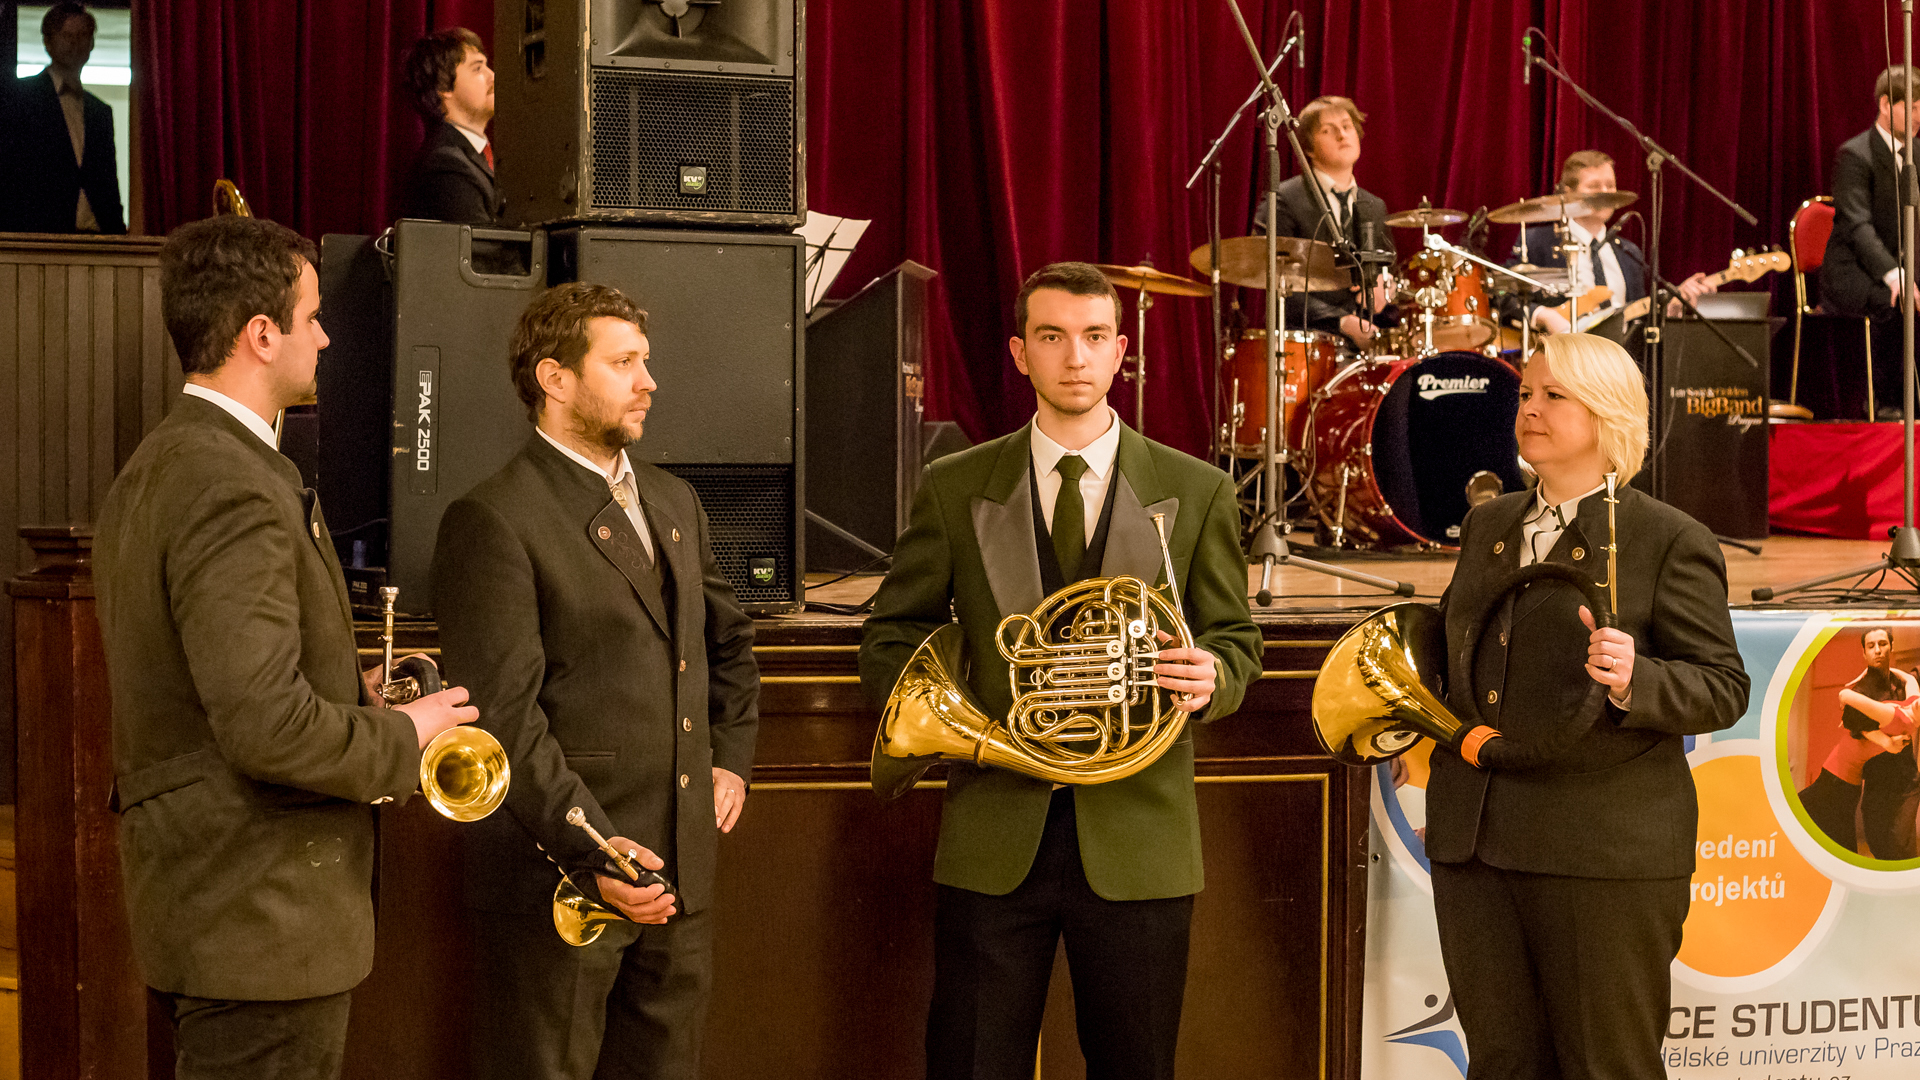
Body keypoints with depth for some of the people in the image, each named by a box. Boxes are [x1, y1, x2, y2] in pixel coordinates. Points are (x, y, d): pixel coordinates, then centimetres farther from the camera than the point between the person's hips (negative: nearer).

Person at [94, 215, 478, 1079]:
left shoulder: (152, 468, 12)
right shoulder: (235, 493, -21)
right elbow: (266, 726, -27)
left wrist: (348, 693, 12)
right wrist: (401, 739, -12)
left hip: (194, 879, 11)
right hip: (258, 911, -11)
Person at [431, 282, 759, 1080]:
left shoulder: (674, 502, 15)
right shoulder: (493, 521, -11)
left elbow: (728, 640, 29)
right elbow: (504, 714, -18)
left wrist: (732, 759, 15)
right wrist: (592, 851, -23)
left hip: (681, 872, 7)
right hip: (559, 879, -7)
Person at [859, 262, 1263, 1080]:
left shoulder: (1196, 493, 4)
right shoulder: (955, 488, 4)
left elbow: (1235, 640, 9)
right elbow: (892, 640, 10)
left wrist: (1211, 679, -14)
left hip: (1136, 837, 0)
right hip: (995, 838, 0)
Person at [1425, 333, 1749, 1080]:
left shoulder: (1671, 541, -4)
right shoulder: (1487, 527, 16)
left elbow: (1723, 689, -7)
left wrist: (1634, 681, -25)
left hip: (1605, 851, -6)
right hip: (1472, 843, 6)